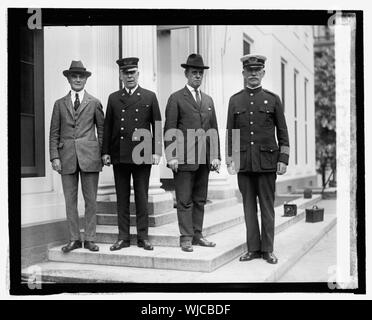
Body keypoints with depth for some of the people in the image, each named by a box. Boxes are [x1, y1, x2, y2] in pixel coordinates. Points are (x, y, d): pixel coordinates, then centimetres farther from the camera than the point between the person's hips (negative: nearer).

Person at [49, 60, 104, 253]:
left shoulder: (94, 103, 9)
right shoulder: (60, 104, 12)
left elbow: (102, 130, 9)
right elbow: (54, 133, 9)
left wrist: (103, 154, 1)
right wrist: (54, 156, -1)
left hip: (89, 156, -1)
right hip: (67, 157, 2)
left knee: (91, 200, 2)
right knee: (70, 201, 4)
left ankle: (90, 239, 10)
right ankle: (74, 239, 14)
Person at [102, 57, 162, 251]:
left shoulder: (149, 97, 8)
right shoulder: (113, 98, 12)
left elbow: (157, 125, 5)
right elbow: (107, 127, 11)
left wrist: (156, 151, -3)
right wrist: (105, 152, 4)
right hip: (119, 155, 2)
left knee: (142, 198, 3)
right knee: (122, 198, 6)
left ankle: (143, 237, 11)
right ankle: (123, 237, 13)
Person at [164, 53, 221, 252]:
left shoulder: (208, 100, 18)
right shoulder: (176, 98, 1)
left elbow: (214, 130, 16)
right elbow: (169, 130, -4)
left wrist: (216, 156, 8)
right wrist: (171, 157, -12)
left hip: (204, 159, 5)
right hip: (184, 159, -5)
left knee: (200, 200, 10)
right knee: (185, 201, -1)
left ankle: (197, 235, 18)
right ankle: (186, 238, 6)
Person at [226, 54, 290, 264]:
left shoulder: (273, 99, 5)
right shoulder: (235, 100, 9)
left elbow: (283, 132, 5)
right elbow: (231, 133, 11)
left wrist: (283, 159, -2)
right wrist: (230, 159, 5)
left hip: (267, 161, -1)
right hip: (244, 162, 2)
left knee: (267, 207, 3)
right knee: (249, 207, 6)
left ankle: (267, 249, 13)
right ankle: (253, 248, 14)